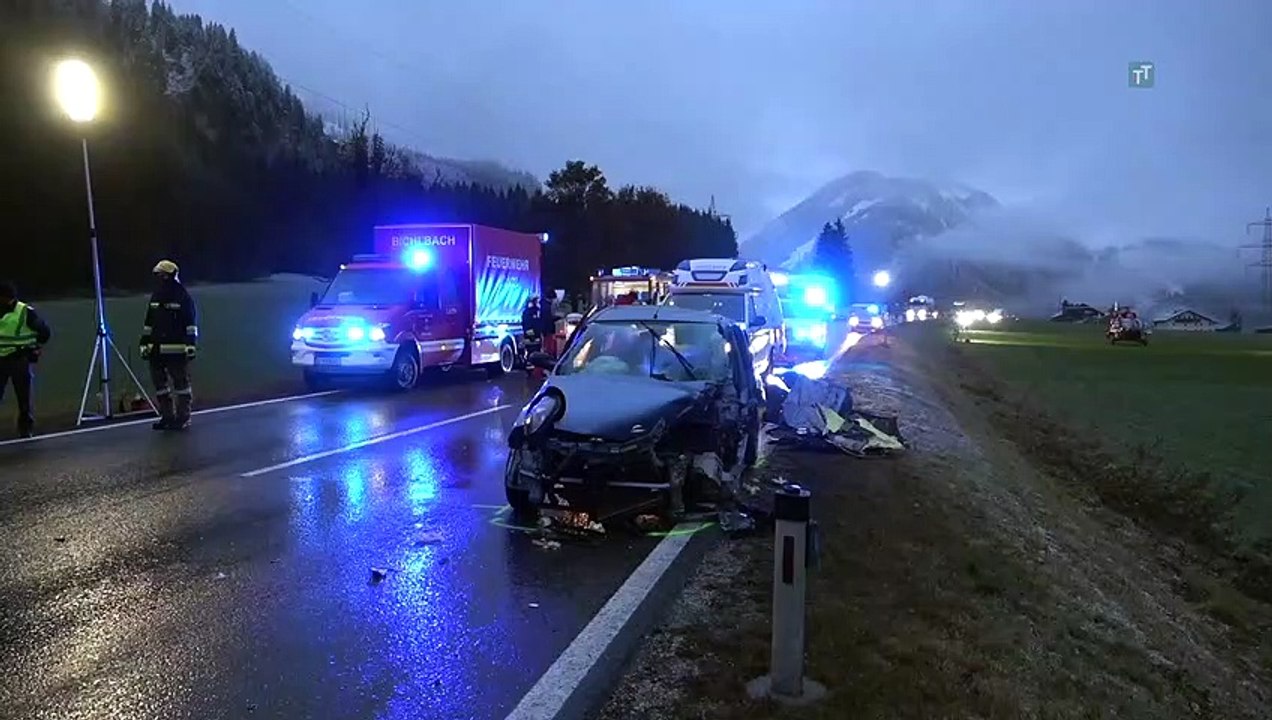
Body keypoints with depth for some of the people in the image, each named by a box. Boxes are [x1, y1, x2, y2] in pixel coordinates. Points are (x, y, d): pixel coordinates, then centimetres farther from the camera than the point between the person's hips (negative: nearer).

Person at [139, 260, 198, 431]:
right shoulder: (155, 297, 14)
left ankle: (183, 418, 7)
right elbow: (148, 323, 20)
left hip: (176, 350, -7)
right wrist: (145, 344, 17)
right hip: (157, 349, 7)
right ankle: (167, 416, 19)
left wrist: (190, 345, -15)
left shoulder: (183, 297, -6)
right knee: (159, 383, 10)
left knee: (181, 383, 0)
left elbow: (191, 324, -9)